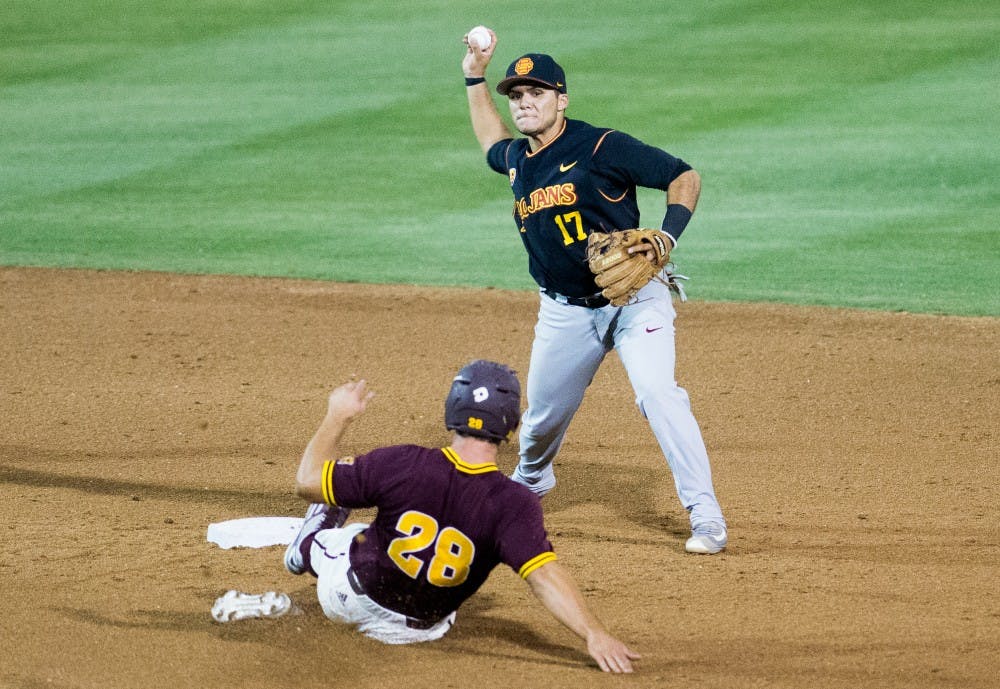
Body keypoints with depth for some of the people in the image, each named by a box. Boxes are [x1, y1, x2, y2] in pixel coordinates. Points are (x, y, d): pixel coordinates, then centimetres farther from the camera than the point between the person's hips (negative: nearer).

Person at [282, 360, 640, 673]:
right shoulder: (513, 505, -30)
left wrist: (338, 416, -3)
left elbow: (307, 482, -17)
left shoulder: (402, 464, -28)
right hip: (419, 630, 1)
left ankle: (311, 548, 58)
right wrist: (594, 634, -45)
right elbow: (545, 575, -42)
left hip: (351, 597, -1)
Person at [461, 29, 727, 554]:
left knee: (657, 394, -24)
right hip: (564, 311, 6)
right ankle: (528, 484, 48)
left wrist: (667, 238, -25)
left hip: (633, 300, -6)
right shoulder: (517, 159, 7)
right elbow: (493, 142, 34)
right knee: (544, 415, 15)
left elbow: (685, 178, -11)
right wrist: (475, 78, 25)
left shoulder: (601, 147, -13)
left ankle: (706, 518, -21)